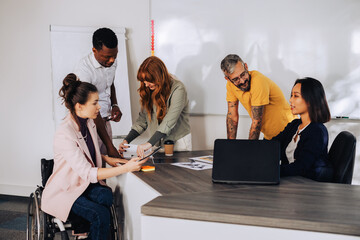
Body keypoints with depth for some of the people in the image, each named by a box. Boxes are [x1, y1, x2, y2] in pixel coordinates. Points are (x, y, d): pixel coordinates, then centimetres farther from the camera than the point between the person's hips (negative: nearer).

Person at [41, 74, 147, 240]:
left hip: (86, 185, 7)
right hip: (65, 191, -7)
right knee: (101, 214, -30)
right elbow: (88, 173, -29)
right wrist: (125, 168, -32)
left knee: (106, 195, -27)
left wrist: (106, 159, 3)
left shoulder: (89, 123, 3)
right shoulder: (65, 134, -25)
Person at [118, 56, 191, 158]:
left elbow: (169, 122, -24)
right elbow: (142, 119, 8)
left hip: (178, 143, -4)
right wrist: (126, 140, -4)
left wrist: (149, 144, -33)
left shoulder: (178, 89, -15)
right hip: (157, 143, 5)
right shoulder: (149, 91, 5)